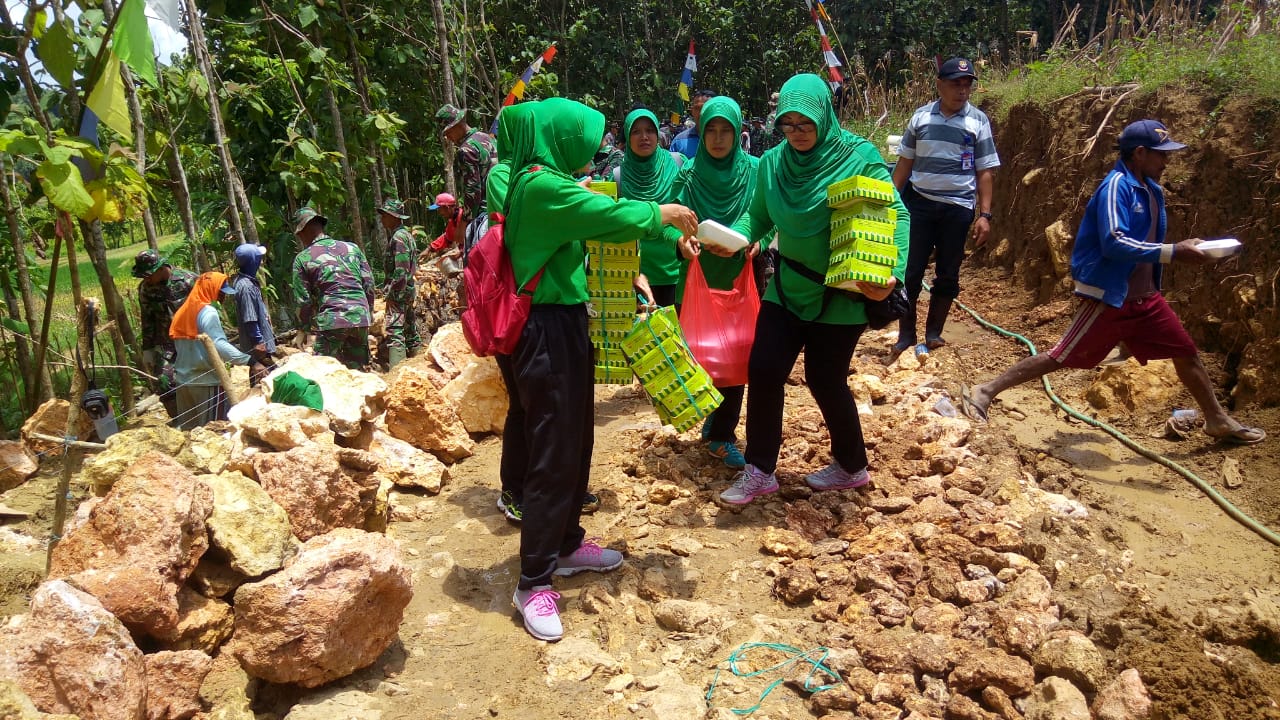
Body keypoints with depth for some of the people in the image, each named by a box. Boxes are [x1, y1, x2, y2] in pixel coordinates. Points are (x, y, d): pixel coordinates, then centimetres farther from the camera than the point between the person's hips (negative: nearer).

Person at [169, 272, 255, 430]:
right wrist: (250, 361, -35)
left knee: (187, 430, 14)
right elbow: (219, 345, -28)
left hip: (184, 379, 9)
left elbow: (182, 346, 17)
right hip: (207, 381, -9)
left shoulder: (184, 310, 13)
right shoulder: (208, 312, -14)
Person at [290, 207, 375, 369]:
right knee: (355, 371, 13)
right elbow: (369, 285, 12)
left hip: (330, 321, -4)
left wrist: (304, 328, 16)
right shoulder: (352, 248, 13)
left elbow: (304, 301, 3)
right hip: (360, 319, 4)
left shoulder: (302, 259, 3)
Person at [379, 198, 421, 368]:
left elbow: (401, 270, -21)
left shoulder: (398, 237, -15)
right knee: (410, 328, 15)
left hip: (399, 292, -10)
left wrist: (391, 293, -18)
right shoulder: (405, 234, 16)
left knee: (394, 332, -13)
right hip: (408, 290, 10)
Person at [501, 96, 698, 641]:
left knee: (575, 443, 17)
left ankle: (566, 544, 33)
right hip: (549, 332, -10)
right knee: (552, 454, -4)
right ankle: (534, 581, 7)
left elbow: (595, 228, 18)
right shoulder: (543, 185, -17)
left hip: (565, 327, 10)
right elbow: (616, 219, -20)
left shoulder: (549, 184, 13)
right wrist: (662, 213, -4)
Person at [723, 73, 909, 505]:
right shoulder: (773, 164, 0)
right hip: (787, 289, 5)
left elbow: (898, 216, -11)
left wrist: (893, 272, -26)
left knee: (825, 380, 3)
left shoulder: (859, 158, -13)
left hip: (839, 296, -4)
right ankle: (759, 472, 11)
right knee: (763, 370, -3)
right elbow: (758, 215, 9)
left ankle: (851, 467, 28)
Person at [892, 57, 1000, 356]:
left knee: (948, 274, 6)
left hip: (958, 207, 0)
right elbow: (905, 162, 8)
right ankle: (906, 335, 9)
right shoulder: (921, 116, 3)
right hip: (919, 203, 0)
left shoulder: (978, 121, 1)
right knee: (910, 271, -1)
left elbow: (984, 171, 2)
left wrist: (984, 214, -4)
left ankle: (934, 332, 18)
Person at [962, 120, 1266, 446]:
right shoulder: (1117, 186, -16)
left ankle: (1218, 420, 30)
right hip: (1108, 298, -8)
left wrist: (1184, 248, 8)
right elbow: (1114, 243, -28)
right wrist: (1174, 252, -26)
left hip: (1145, 297, 9)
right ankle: (983, 393, -1)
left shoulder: (1151, 190, 11)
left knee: (1187, 353, 13)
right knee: (1060, 357, -6)